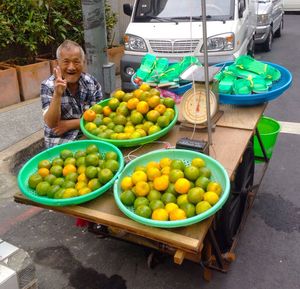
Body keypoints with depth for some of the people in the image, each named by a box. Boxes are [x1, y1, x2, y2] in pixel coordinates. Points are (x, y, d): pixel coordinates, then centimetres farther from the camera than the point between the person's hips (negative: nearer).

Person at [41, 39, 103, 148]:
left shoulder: (92, 82, -2)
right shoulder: (48, 86, -8)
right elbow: (51, 123, -17)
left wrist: (69, 124, -12)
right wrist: (57, 95, -30)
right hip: (60, 144, -3)